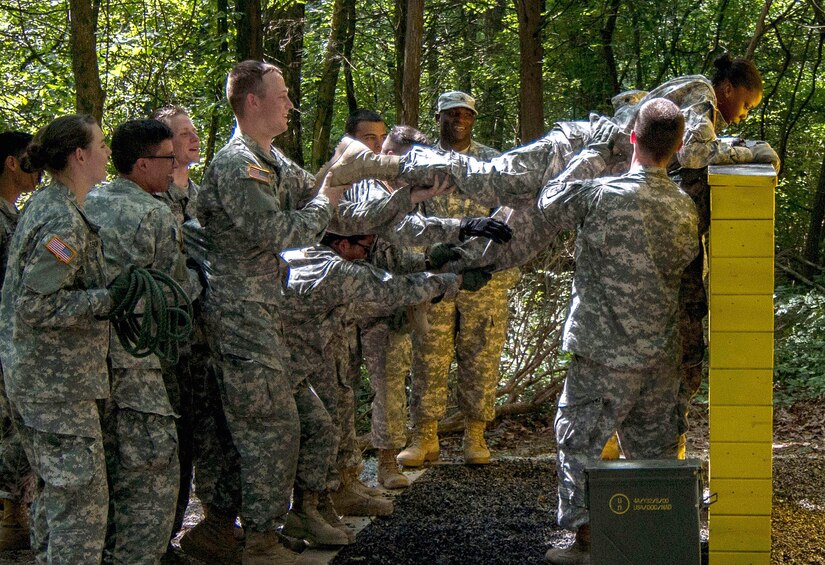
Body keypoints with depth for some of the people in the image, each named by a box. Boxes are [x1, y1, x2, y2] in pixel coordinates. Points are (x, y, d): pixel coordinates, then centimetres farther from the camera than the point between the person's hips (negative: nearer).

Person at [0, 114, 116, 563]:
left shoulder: (43, 204, 12)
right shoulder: (64, 222, -20)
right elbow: (37, 306, -25)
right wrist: (110, 299, -22)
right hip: (59, 383, -10)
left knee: (55, 488, 19)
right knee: (82, 497, -6)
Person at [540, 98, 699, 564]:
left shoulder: (600, 195, -16)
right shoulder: (686, 207, -1)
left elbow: (550, 203, 3)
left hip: (605, 354, -5)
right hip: (662, 351, 5)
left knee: (579, 442, 8)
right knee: (656, 447, 16)